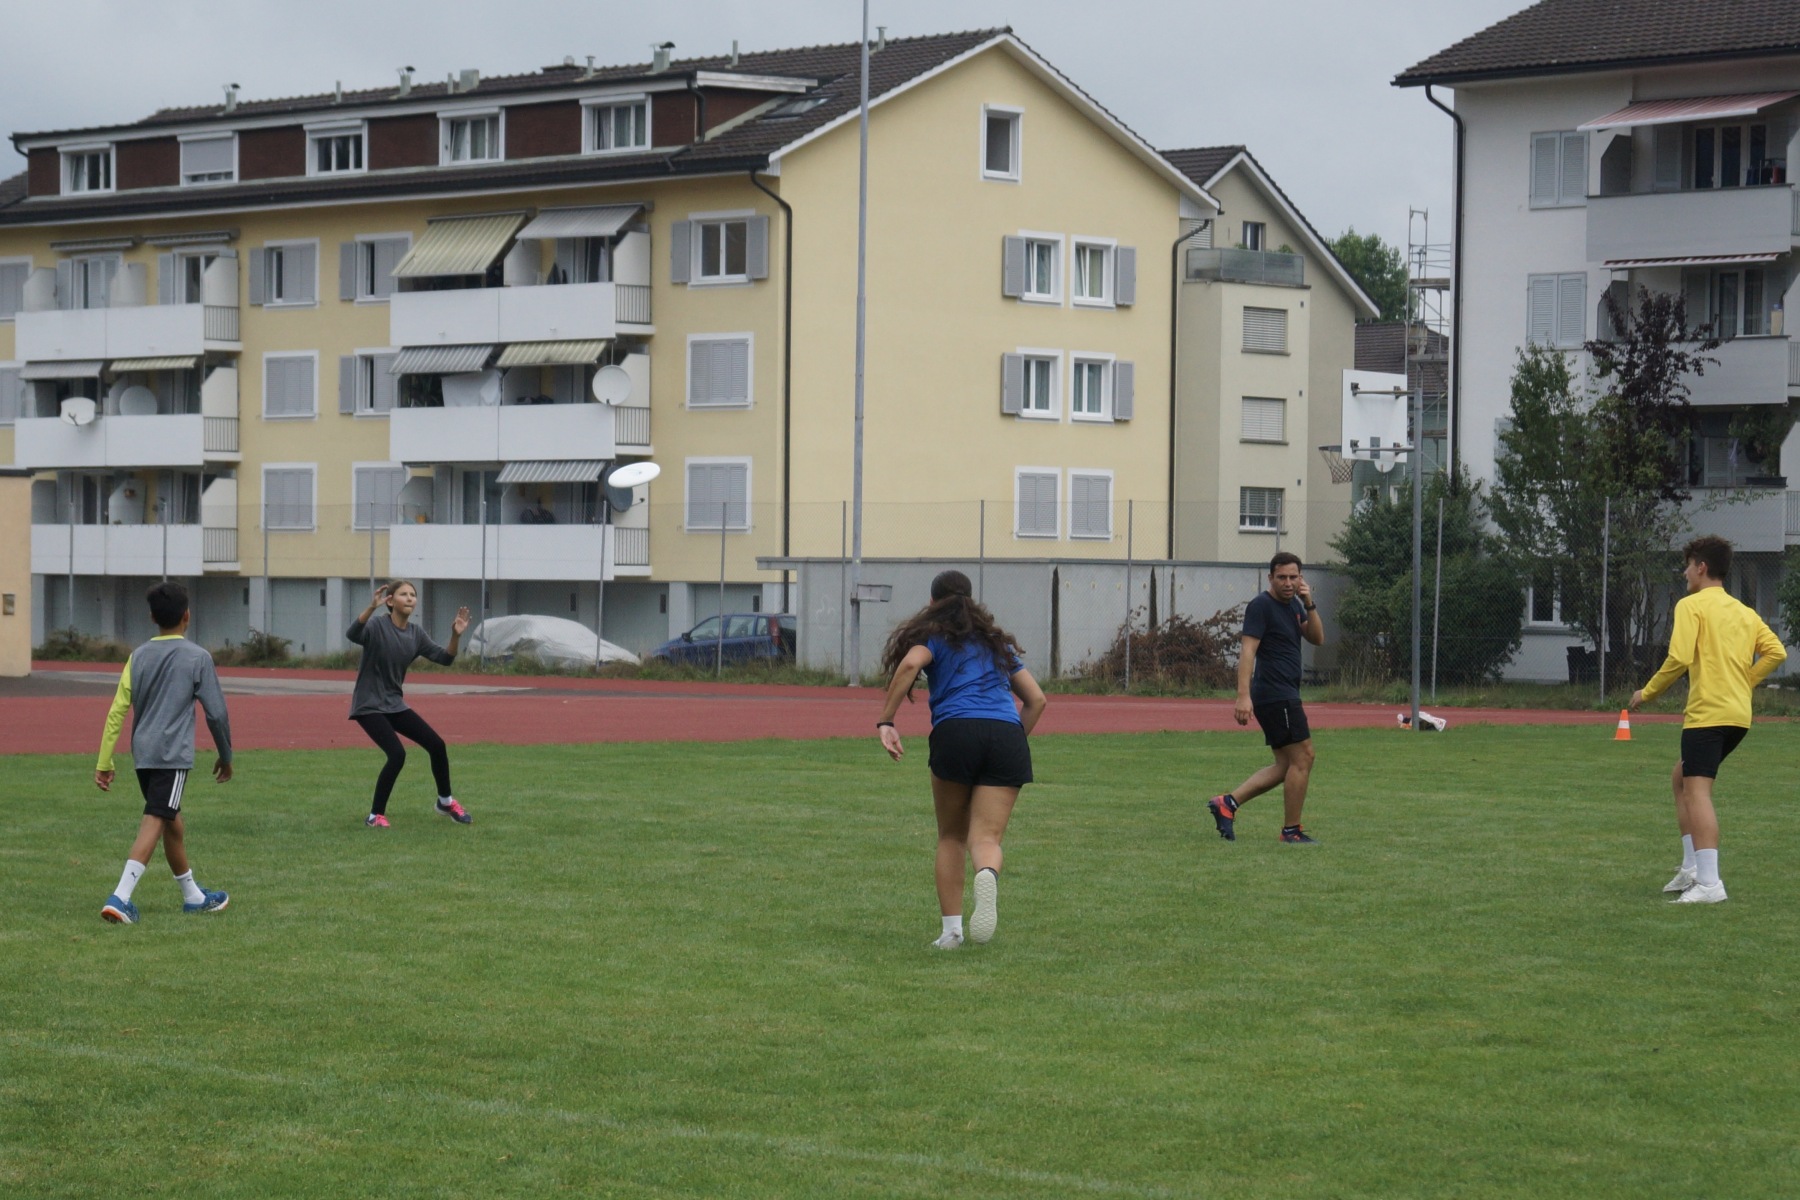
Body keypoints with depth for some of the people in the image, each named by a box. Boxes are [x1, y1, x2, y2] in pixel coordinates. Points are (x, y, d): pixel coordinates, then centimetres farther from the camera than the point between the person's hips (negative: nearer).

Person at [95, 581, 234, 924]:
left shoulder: (139, 656, 8)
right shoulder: (198, 658, -4)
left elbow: (117, 710, 3)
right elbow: (216, 712, -3)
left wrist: (104, 762, 5)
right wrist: (226, 756, 12)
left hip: (142, 753, 6)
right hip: (174, 754, -6)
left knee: (172, 819, 19)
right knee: (154, 822, -10)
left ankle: (192, 895, 32)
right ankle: (120, 898, -24)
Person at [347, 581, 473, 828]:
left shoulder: (416, 634, 3)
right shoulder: (377, 627, -16)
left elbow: (444, 658, 1)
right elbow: (353, 634, -37)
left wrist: (456, 635, -17)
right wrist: (372, 607, -51)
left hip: (394, 704, 7)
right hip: (369, 705, -7)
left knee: (436, 745, 4)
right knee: (397, 754, -22)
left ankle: (446, 802, 27)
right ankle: (375, 816, -7)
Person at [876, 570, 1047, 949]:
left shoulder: (932, 635, 15)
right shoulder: (998, 642, 29)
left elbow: (910, 663, -8)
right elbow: (1037, 698, 26)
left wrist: (886, 722, -8)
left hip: (956, 730, -2)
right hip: (1007, 735, 2)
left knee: (951, 836, 15)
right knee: (986, 837, -3)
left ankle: (951, 929, 9)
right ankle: (988, 874, -39)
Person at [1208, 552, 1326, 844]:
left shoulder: (1294, 604, 15)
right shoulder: (1261, 606, -12)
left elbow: (1317, 638, 12)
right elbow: (1248, 650, -19)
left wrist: (1310, 605, -3)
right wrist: (1243, 695, -28)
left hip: (1285, 696, 10)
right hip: (1275, 695, -10)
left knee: (1285, 765, 11)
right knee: (1302, 757, -6)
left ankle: (1227, 803, 8)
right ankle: (1291, 831, 2)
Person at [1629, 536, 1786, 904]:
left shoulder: (1692, 605, -4)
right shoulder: (1745, 612, 18)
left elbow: (1679, 658, -15)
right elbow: (1776, 652, 7)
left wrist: (1648, 692, -3)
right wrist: (1743, 682, 12)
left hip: (1707, 712, -9)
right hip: (1739, 713, 9)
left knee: (1697, 790, -12)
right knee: (1681, 777, 22)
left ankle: (1708, 883, -22)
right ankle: (1692, 867, 19)